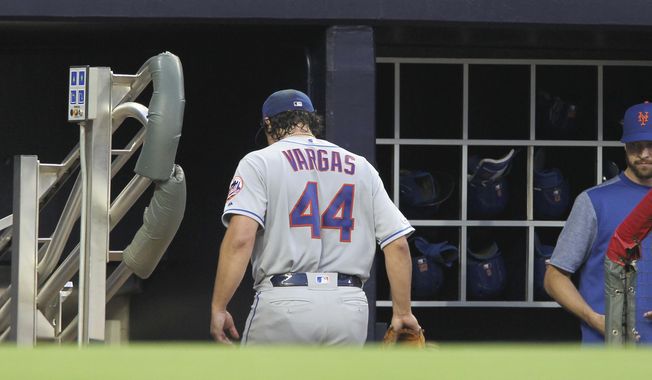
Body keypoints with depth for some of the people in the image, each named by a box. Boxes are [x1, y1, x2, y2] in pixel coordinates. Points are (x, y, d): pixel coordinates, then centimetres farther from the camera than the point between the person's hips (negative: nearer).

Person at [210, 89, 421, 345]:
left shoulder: (259, 162, 3)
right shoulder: (361, 167, 16)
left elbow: (240, 238, -12)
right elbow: (397, 244, 9)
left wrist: (218, 308, -12)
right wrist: (402, 312, 14)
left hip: (284, 303, -4)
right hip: (349, 308, 4)